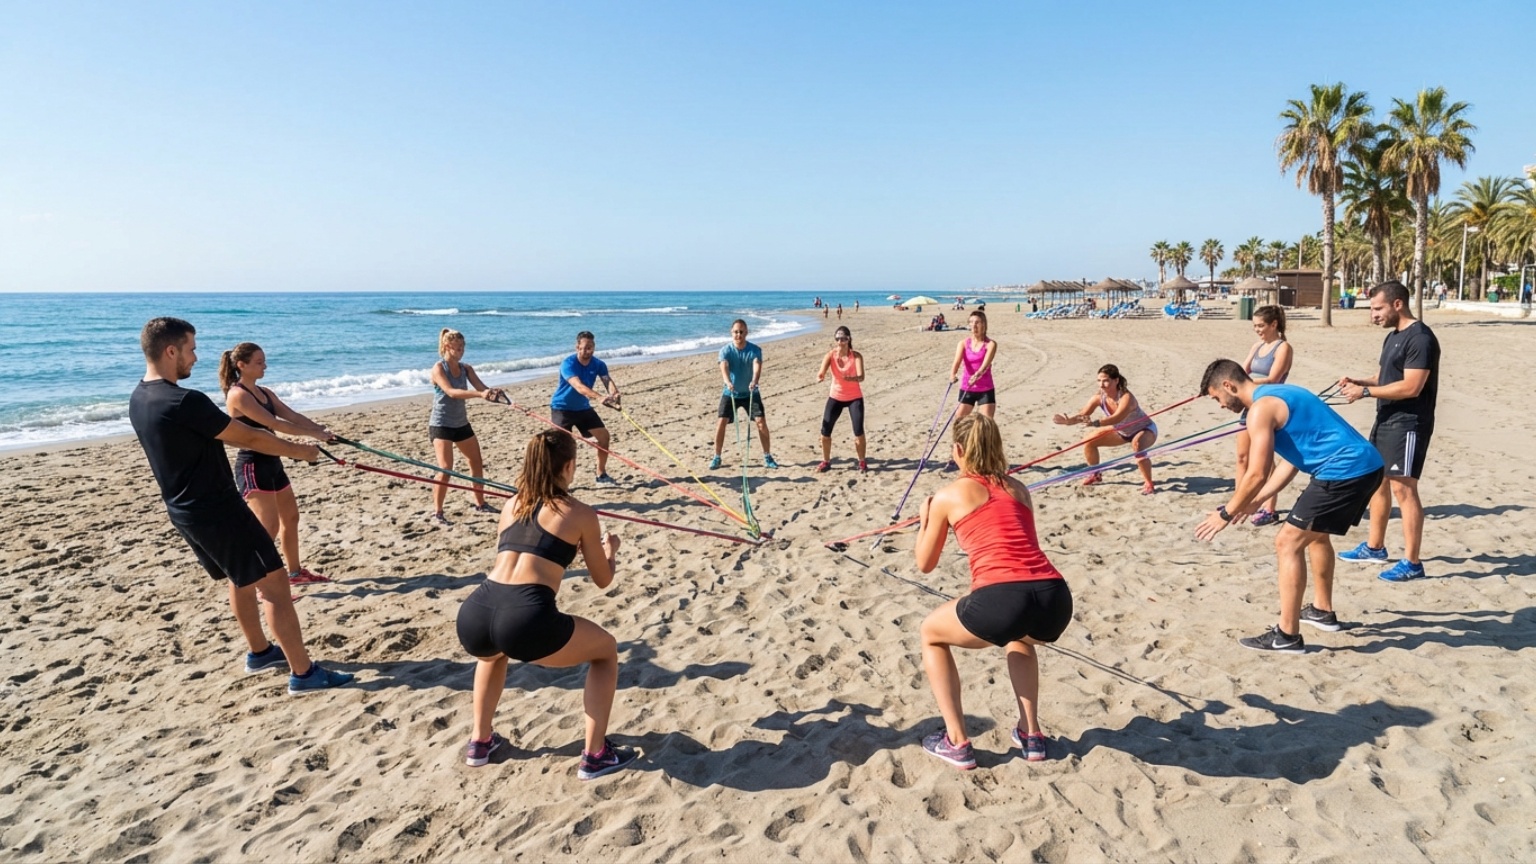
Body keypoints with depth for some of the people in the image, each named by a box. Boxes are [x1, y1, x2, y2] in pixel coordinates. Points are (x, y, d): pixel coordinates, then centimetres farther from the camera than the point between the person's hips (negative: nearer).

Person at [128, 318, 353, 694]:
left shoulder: (139, 400, 6)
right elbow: (248, 438, -17)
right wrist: (298, 450, -2)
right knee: (274, 583, -6)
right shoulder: (184, 402, -24)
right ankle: (304, 673, -3)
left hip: (185, 510, 10)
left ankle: (259, 653, 37)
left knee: (240, 579, 25)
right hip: (216, 509, -10)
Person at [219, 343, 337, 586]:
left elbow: (292, 416, 2)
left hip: (272, 462, 9)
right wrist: (313, 434, -23)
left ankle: (295, 572, 31)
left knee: (291, 517, 17)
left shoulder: (265, 392, 11)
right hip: (252, 466, -9)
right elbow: (273, 423, -23)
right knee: (269, 526, -12)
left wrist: (321, 430, -13)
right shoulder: (237, 395, -16)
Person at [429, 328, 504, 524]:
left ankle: (480, 503, 30)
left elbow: (481, 386, -8)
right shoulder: (438, 369, -15)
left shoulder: (466, 368, 3)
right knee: (446, 468, -14)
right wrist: (479, 394, -43)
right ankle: (437, 512, -2)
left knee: (476, 461, 15)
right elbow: (451, 392, -30)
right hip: (441, 425, -7)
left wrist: (492, 392, -33)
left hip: (461, 423, 7)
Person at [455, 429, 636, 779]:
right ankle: (595, 756, 22)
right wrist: (610, 548, 42)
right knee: (606, 649, 22)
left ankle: (480, 742, 44)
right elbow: (603, 580, 21)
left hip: (473, 616, 6)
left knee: (494, 650, 43)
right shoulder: (581, 514, 10)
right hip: (526, 621, -5)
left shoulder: (511, 506, 23)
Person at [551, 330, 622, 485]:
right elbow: (579, 386, -42)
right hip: (562, 408, -6)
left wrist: (614, 394, -49)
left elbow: (607, 381, -24)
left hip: (583, 407, 6)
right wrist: (600, 397, -57)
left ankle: (601, 474, 16)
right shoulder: (568, 364, -26)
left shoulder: (598, 365, -8)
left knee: (604, 435, 1)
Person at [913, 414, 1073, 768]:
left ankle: (957, 742, 21)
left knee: (931, 633, 26)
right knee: (1019, 637, 42)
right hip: (1056, 600, 5)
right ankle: (1031, 734, 36)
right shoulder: (1018, 489, 24)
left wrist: (924, 517, 40)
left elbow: (925, 564, 24)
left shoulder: (947, 496, 13)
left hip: (1001, 602, -5)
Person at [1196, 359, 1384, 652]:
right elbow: (1292, 460, 25)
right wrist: (1253, 503, 26)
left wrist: (1226, 513, -3)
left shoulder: (1261, 408, -11)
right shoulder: (1278, 394, 20)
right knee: (1315, 534, 28)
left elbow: (1257, 474, -15)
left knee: (1288, 543, -4)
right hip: (1367, 465, 10)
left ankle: (1287, 636, 0)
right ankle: (1322, 611, 41)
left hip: (1343, 472, -10)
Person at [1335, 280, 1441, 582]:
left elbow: (1411, 387, -24)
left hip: (1409, 425, -10)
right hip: (1386, 420, 10)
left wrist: (1365, 392, -21)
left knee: (1403, 488, -8)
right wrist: (1360, 382, 2)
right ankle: (1374, 546, 29)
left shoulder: (1420, 338, -17)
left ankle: (1412, 563, 0)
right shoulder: (1393, 336, 14)